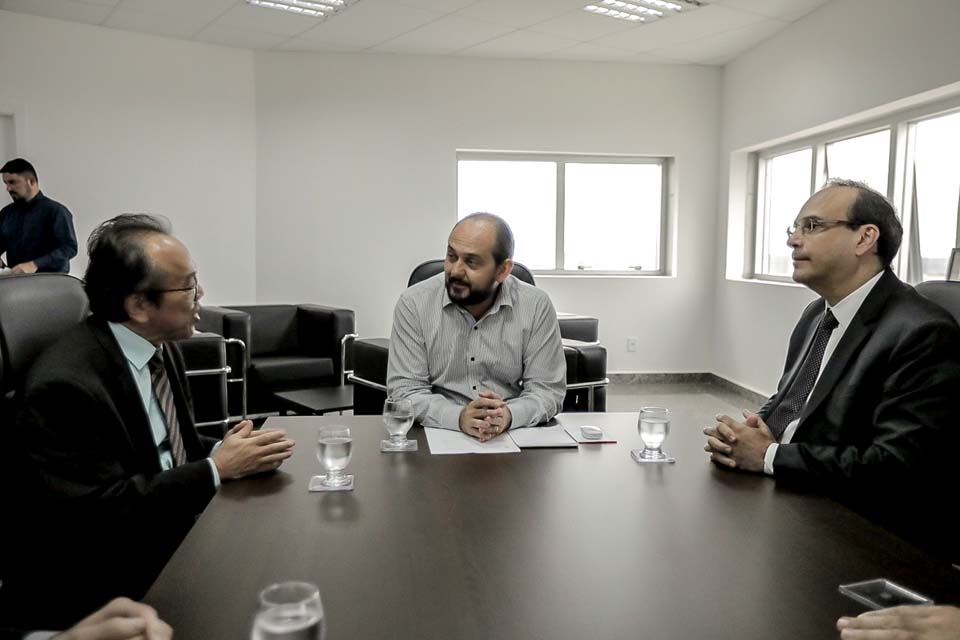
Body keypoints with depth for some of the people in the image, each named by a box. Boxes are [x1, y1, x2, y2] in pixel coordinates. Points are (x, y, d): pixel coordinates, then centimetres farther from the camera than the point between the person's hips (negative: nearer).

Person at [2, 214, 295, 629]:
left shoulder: (160, 346, 2)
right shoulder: (64, 384, -22)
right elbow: (102, 512, -22)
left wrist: (221, 450, -9)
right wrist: (216, 468, -19)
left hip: (174, 542, 7)